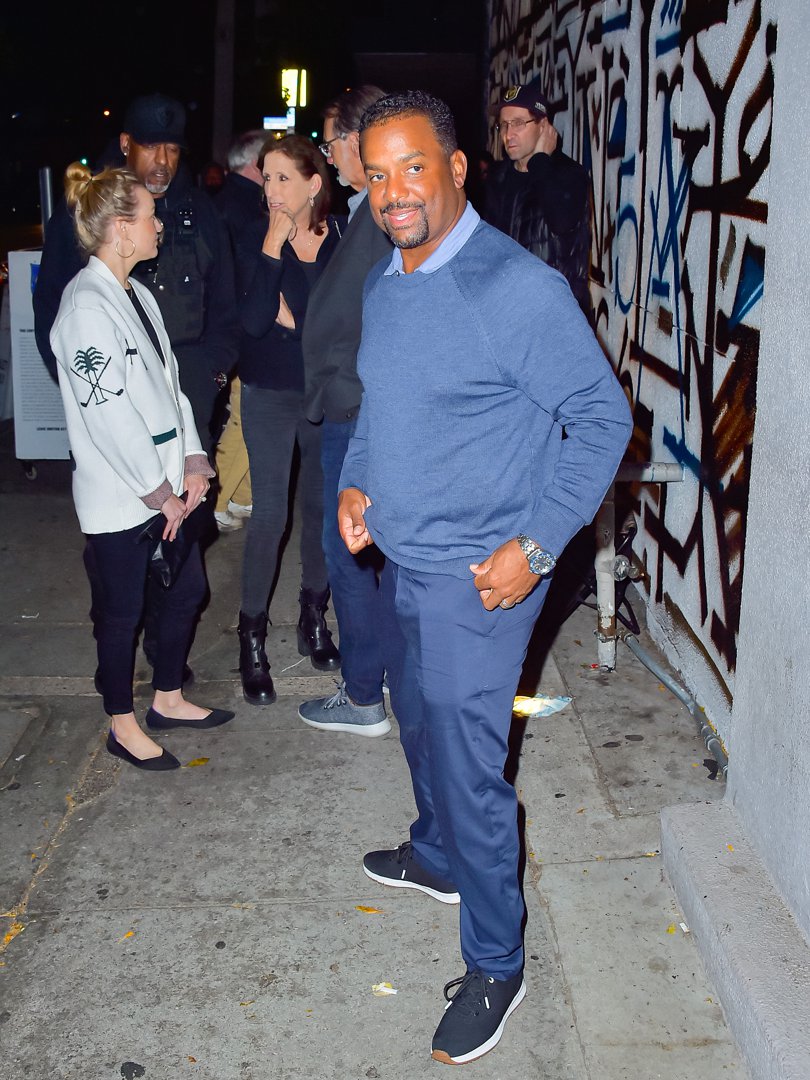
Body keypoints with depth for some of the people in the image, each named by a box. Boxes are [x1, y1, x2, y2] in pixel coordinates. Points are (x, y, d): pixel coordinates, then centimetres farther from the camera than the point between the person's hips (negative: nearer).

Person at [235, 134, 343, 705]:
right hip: (270, 394, -2)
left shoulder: (343, 237, -3)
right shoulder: (255, 237, -6)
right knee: (270, 513, -5)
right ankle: (253, 636, 7)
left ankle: (314, 619, 28)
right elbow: (254, 320, -18)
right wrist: (273, 247, -20)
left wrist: (290, 315, -12)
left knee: (322, 504, 11)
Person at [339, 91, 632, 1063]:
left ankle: (494, 965, 18)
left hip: (478, 579, -8)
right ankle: (436, 858, 51)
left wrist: (535, 545, -19)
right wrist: (355, 480, 2)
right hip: (401, 562, 8)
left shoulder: (519, 288, -20)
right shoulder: (381, 285, 6)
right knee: (420, 726, 25)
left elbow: (602, 419, -15)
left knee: (468, 765, -2)